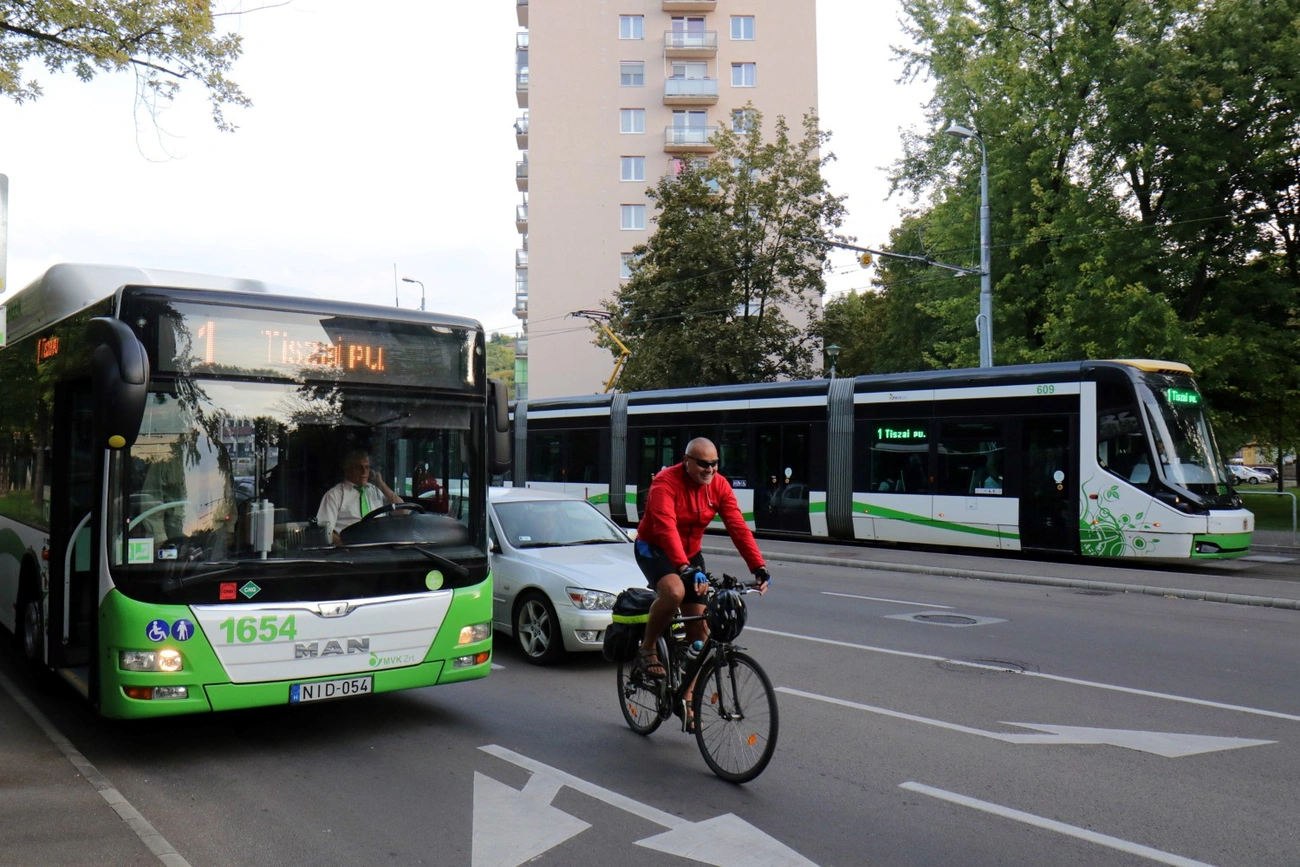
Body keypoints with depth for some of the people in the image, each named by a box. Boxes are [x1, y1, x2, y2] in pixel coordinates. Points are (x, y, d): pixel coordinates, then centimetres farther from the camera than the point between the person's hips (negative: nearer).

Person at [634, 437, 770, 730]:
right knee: (674, 592, -37)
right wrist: (684, 569, -52)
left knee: (698, 626, -1)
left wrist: (759, 567, -27)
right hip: (654, 549, -5)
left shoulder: (719, 486, -9)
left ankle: (687, 699, 12)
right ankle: (647, 649, -11)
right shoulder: (666, 483, -25)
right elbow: (666, 528, -39)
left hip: (690, 554, 6)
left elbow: (738, 527, -16)